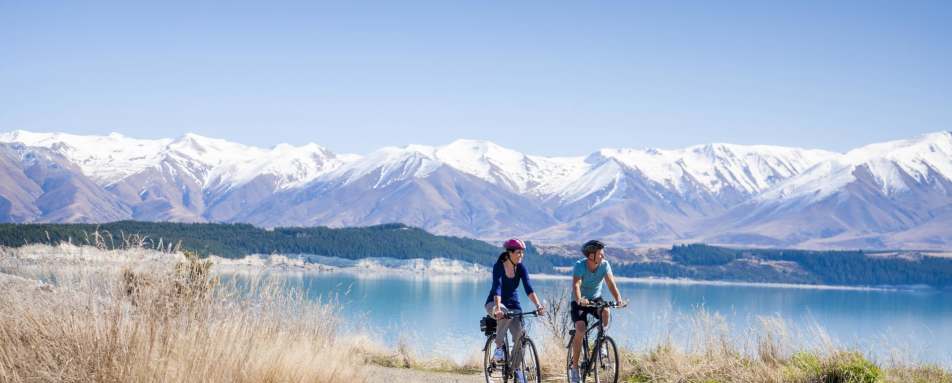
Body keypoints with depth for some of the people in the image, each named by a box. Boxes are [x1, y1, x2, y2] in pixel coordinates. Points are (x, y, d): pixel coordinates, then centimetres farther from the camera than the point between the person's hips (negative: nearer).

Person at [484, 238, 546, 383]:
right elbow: (497, 287, -32)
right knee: (504, 314, -39)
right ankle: (499, 345, -20)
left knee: (519, 334, -15)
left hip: (513, 304, 4)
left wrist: (538, 305, -34)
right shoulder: (498, 266, -19)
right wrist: (498, 307, -47)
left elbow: (528, 288, -18)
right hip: (494, 303, -4)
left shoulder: (521, 268, -7)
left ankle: (517, 368, 1)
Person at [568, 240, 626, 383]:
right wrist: (579, 300, -55)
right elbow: (576, 285, -35)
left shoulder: (604, 265, -14)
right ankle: (574, 366, -10)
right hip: (579, 302, -3)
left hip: (596, 299, 3)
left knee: (606, 312, -31)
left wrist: (618, 299, -42)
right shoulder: (579, 265, -22)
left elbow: (611, 283, -23)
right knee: (580, 330, -22)